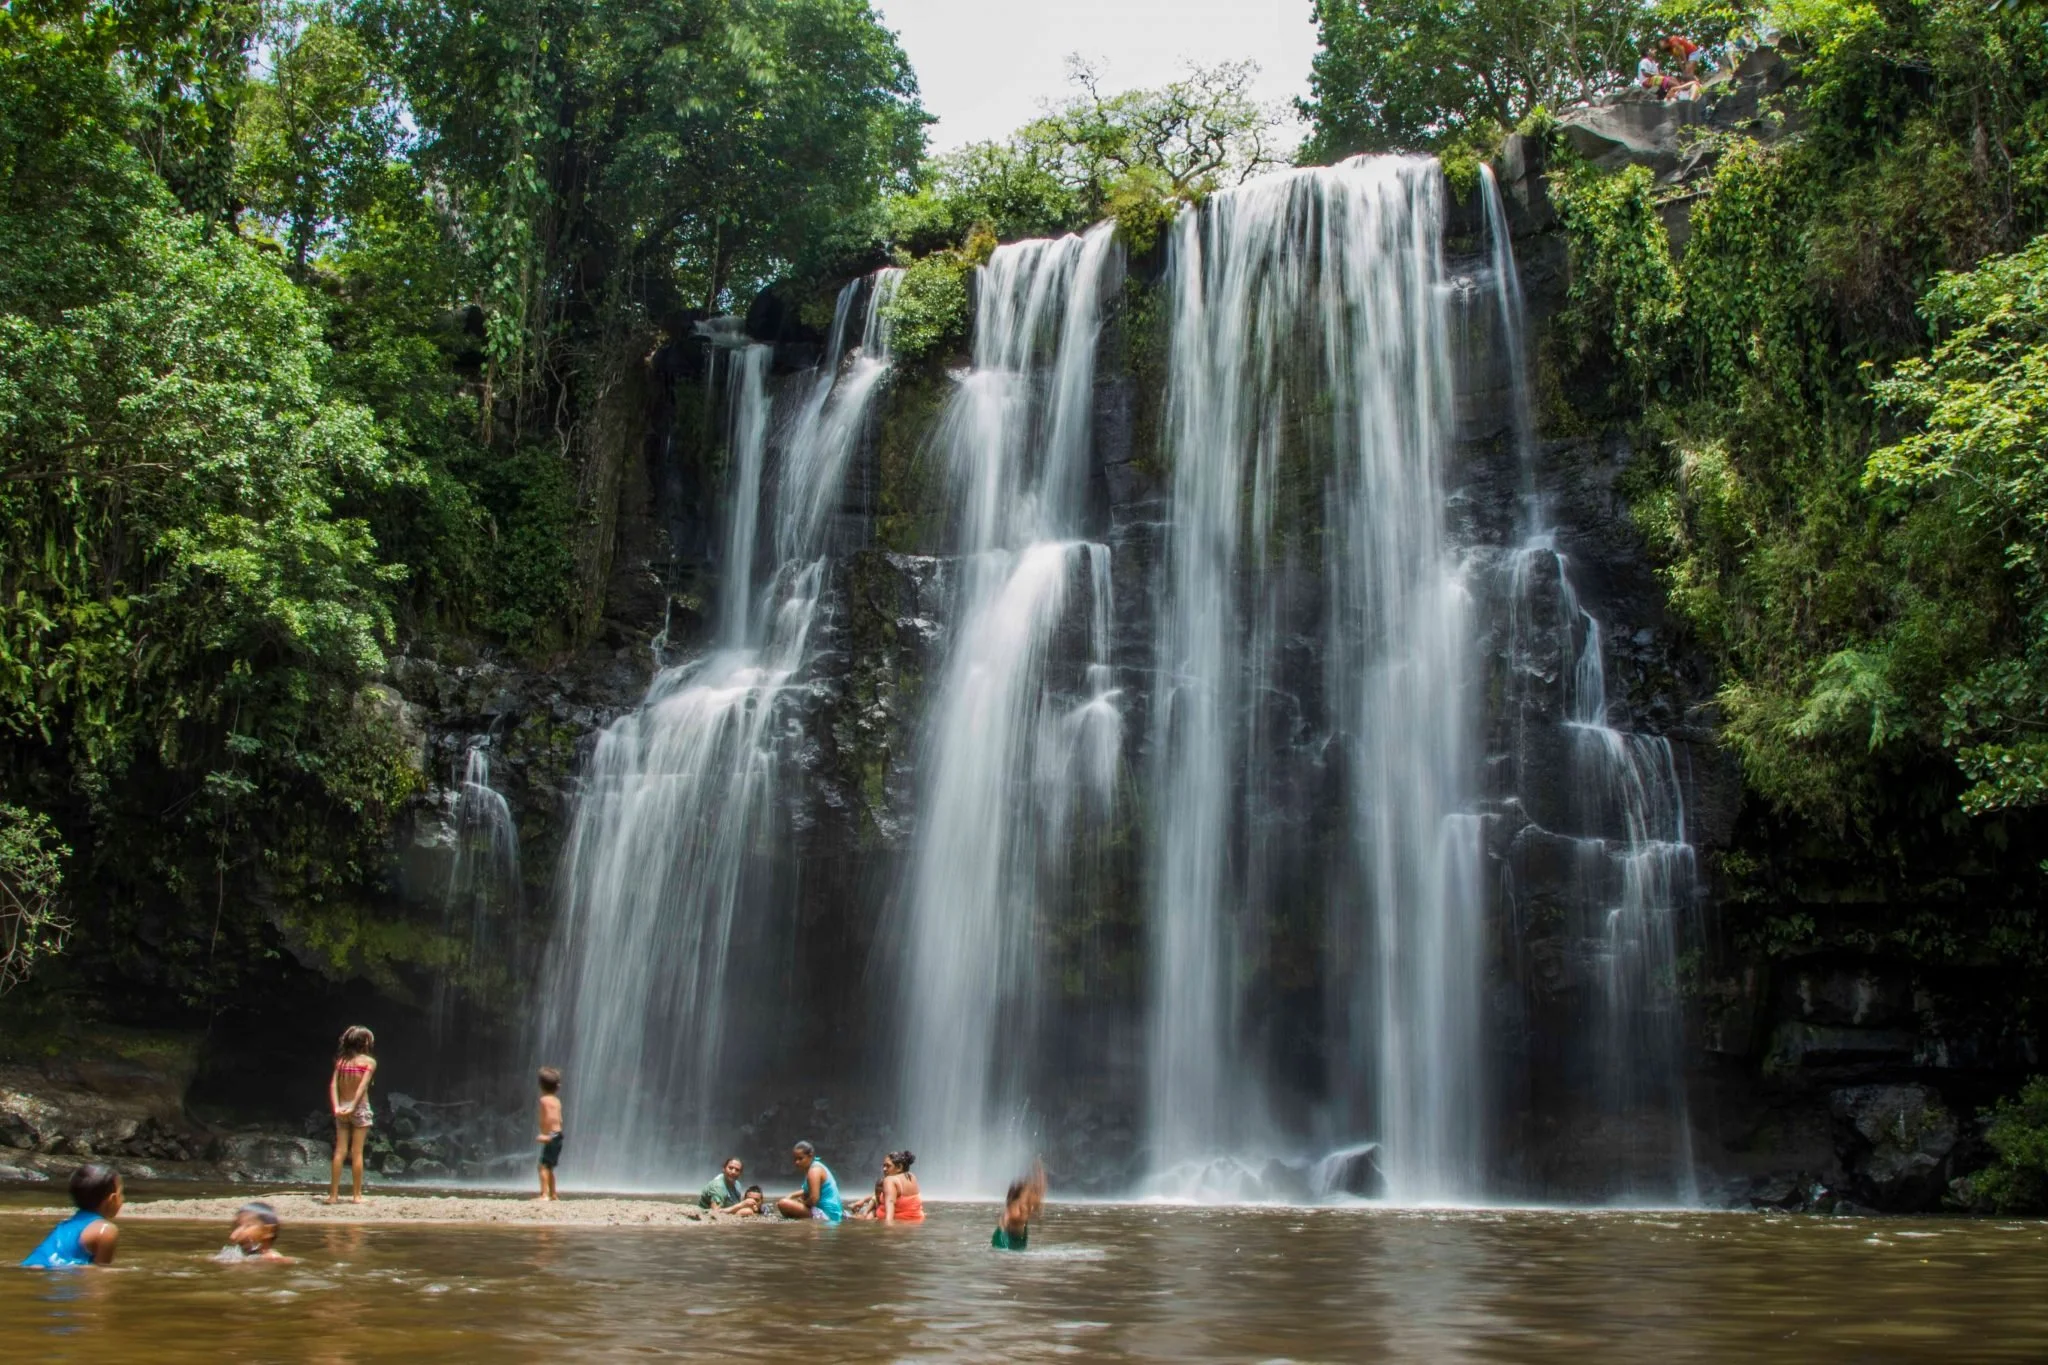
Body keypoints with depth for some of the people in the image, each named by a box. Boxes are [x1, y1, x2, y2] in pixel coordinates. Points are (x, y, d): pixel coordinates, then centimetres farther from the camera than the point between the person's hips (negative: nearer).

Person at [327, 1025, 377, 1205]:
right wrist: (353, 1107, -19)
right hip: (360, 1108, -4)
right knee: (357, 1153, 0)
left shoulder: (341, 1060, 9)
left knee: (340, 1152, 5)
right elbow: (363, 1086, -16)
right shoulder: (369, 1061, -3)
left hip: (341, 1110, 4)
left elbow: (333, 1085, -3)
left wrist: (336, 1107, -10)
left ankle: (333, 1194, 5)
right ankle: (357, 1195, 4)